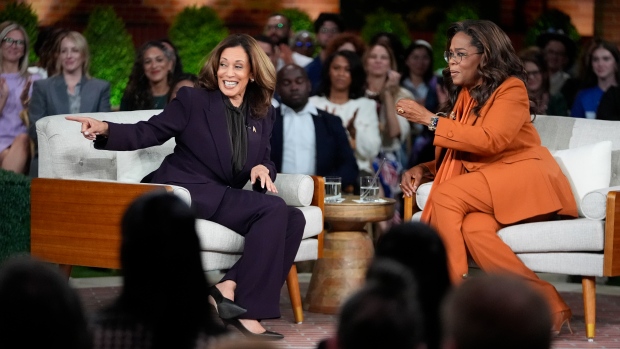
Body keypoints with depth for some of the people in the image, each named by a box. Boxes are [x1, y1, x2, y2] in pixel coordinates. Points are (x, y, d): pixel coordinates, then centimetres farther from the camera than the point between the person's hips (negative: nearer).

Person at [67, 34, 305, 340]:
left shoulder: (263, 115, 14)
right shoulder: (193, 101, 0)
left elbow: (264, 161, 20)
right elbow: (148, 133, -4)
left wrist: (262, 169, -6)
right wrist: (106, 130, -22)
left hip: (224, 199, 6)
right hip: (187, 192, -6)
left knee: (293, 219, -19)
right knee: (274, 209, -26)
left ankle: (228, 287, -23)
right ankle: (246, 312, -23)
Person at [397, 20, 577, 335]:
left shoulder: (511, 89, -5)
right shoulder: (463, 96, 15)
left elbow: (490, 140, -21)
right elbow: (455, 155, 20)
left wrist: (429, 119, -20)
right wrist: (423, 170, -1)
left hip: (523, 177, -6)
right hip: (483, 186, 6)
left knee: (447, 196, -28)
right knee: (472, 230, -30)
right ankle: (547, 305, -26)